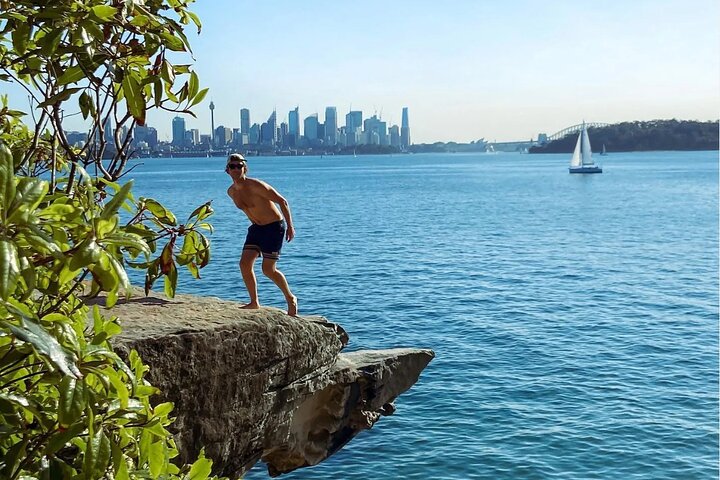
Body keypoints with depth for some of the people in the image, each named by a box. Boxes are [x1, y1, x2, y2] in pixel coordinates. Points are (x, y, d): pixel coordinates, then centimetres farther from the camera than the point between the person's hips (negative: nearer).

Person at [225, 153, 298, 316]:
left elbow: (282, 201, -17)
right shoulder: (231, 192, 1)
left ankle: (291, 298, 13)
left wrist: (290, 226, -16)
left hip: (275, 227, -7)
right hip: (256, 228, 7)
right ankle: (254, 302, 8)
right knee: (244, 263, -5)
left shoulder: (256, 185, -22)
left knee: (268, 270, -8)